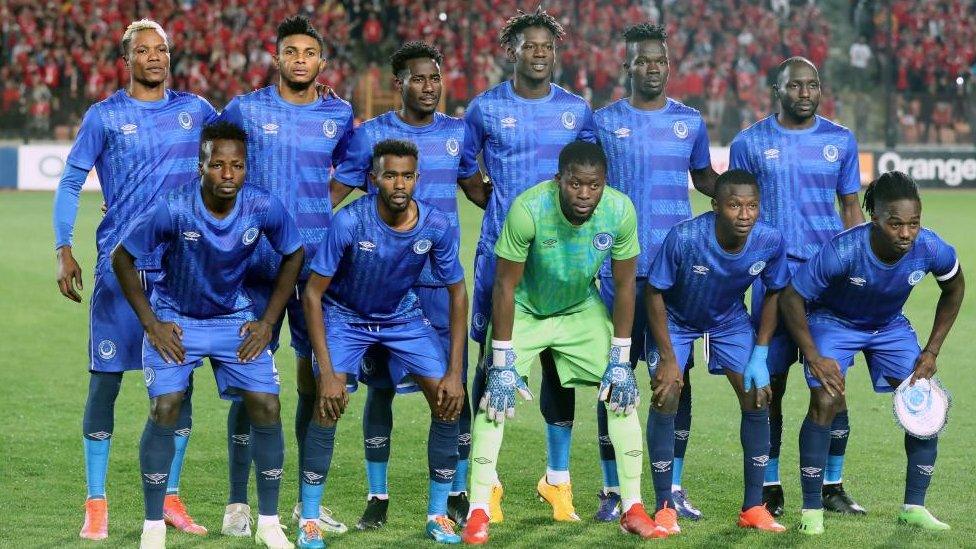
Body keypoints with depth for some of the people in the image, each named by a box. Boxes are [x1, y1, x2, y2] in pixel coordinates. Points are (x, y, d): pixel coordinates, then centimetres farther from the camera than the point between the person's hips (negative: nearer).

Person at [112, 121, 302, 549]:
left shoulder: (264, 207, -20)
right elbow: (121, 258, -13)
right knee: (165, 409, -17)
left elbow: (294, 256, 0)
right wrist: (152, 324, -12)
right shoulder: (173, 209, -27)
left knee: (266, 406, -8)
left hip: (235, 317, 2)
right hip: (175, 317, -2)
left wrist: (268, 321, -3)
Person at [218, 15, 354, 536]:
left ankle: (309, 501, 14)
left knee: (316, 379, 4)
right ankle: (237, 503, 3)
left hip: (317, 263, 3)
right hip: (257, 262, -2)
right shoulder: (245, 110, 1)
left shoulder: (340, 115, 8)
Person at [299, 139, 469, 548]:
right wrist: (327, 372, -26)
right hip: (345, 314, -3)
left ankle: (438, 515, 8)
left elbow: (457, 293, -7)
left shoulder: (436, 226, -21)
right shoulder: (349, 222, -30)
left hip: (403, 315, 3)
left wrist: (455, 371, -12)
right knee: (330, 403, -22)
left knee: (448, 402, -8)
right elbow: (313, 293, -22)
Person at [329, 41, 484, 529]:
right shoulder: (369, 135, 0)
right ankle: (377, 497, 12)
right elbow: (334, 195, 0)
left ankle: (457, 494, 11)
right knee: (380, 386, 3)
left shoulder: (457, 133, 7)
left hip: (442, 282, 2)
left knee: (453, 385, -1)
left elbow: (478, 191, 19)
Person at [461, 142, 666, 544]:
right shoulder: (528, 209, -33)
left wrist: (620, 360, -10)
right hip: (524, 310, -3)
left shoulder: (620, 211, -24)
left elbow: (624, 285, -11)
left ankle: (633, 509, 5)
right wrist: (502, 364, -23)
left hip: (582, 309, 3)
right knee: (495, 397, -15)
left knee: (624, 392, -5)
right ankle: (478, 512, -7)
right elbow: (505, 285, -24)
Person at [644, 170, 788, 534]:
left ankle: (753, 507, 5)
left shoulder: (770, 242, -26)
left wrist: (760, 354, -10)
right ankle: (665, 508, -3)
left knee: (757, 399, -6)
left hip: (729, 320, 3)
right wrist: (667, 358, -21)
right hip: (675, 320, -3)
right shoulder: (684, 238, -36)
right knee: (665, 398, -16)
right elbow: (655, 293, -22)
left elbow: (774, 293, -6)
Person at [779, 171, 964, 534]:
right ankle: (811, 510, -8)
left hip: (890, 325, 4)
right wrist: (814, 358, -26)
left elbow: (954, 288, -3)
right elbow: (791, 298, -24)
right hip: (833, 322, -4)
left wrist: (931, 351, -6)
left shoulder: (932, 249, -28)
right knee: (826, 401, -21)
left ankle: (914, 508, 6)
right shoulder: (843, 251, -38)